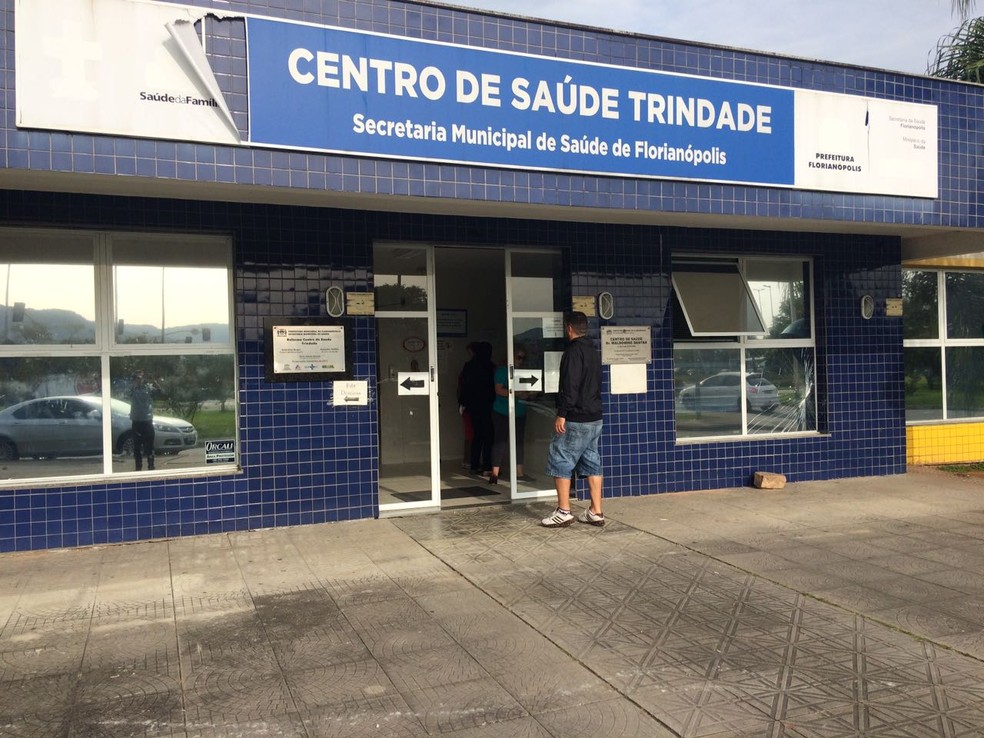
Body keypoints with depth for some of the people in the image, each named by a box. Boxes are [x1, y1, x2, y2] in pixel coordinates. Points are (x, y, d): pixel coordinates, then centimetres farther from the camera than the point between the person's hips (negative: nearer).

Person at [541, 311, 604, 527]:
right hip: (595, 418, 9)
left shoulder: (573, 351, -14)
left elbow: (570, 386, -21)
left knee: (560, 461, -2)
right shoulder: (593, 352, 15)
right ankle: (596, 512, 12)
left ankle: (563, 512, -1)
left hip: (575, 420, -9)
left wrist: (561, 414, -19)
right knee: (592, 463, 10)